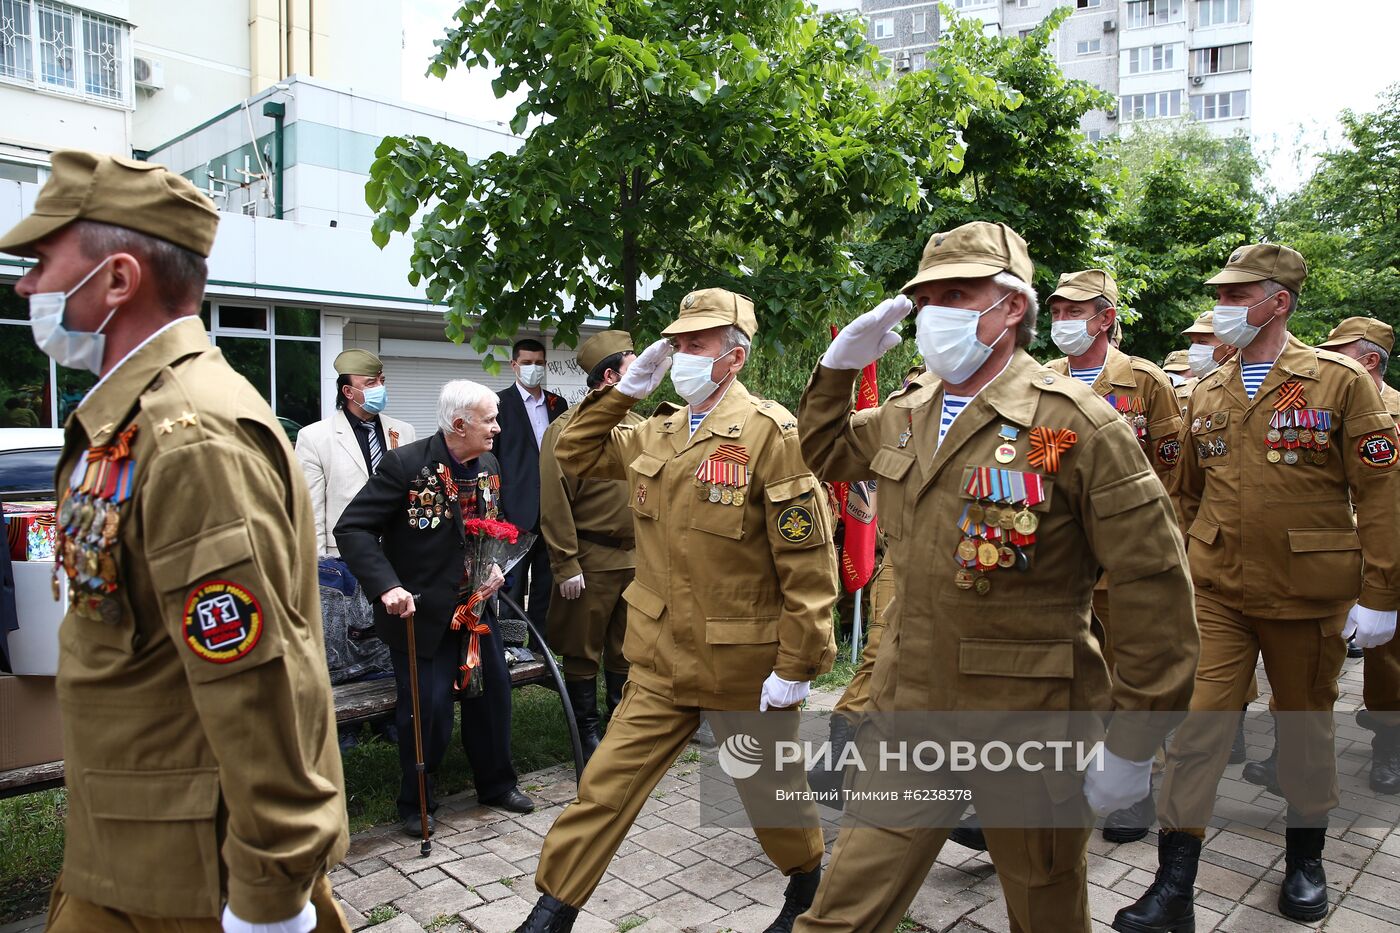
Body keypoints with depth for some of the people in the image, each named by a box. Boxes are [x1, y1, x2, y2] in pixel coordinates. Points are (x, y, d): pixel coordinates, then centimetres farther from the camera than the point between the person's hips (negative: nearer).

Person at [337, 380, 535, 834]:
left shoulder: (490, 466, 2)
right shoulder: (406, 464, -19)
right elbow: (352, 528, -20)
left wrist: (498, 564, -1)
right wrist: (388, 587, -31)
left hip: (473, 605, 7)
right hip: (420, 610, -6)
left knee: (493, 691, 15)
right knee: (428, 708, 0)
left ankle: (496, 784, 37)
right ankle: (415, 803, 26)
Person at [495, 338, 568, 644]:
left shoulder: (558, 404, 13)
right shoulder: (499, 403, -1)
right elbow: (489, 458, -2)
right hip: (517, 512, -4)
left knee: (545, 586, 11)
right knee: (512, 588, 2)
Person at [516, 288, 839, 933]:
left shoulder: (771, 432, -15)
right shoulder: (655, 433, 5)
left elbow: (808, 561, -17)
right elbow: (577, 454, 16)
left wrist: (797, 665, -17)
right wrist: (626, 387, 3)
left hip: (746, 665, -4)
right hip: (661, 662, 5)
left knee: (771, 791, 19)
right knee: (605, 787, 8)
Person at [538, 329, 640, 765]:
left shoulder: (638, 426, 10)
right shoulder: (568, 428, -11)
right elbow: (554, 503, -13)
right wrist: (566, 565, -14)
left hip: (637, 558, 6)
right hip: (592, 561, -6)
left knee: (627, 649, 16)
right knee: (584, 652, 8)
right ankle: (589, 733, 23)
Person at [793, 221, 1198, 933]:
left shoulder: (1077, 422, -15)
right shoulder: (905, 414, 4)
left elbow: (1154, 584, -15)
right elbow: (827, 454, 23)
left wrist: (1134, 742, -12)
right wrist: (839, 365, 5)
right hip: (908, 715, 5)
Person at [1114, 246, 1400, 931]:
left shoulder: (1340, 381, -5)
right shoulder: (1206, 394, 7)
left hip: (1308, 594, -2)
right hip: (1215, 592, 3)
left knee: (1305, 726, 15)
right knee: (1195, 727, -3)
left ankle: (1305, 857, 38)